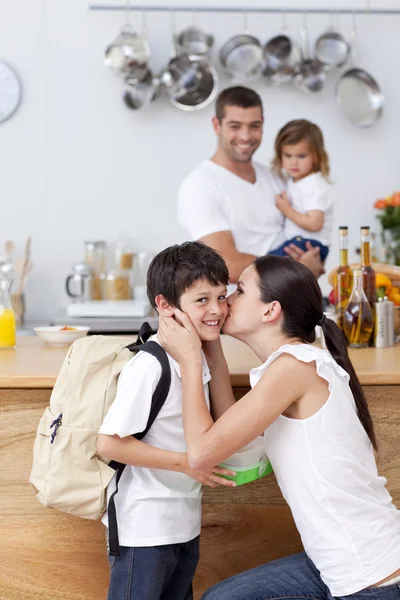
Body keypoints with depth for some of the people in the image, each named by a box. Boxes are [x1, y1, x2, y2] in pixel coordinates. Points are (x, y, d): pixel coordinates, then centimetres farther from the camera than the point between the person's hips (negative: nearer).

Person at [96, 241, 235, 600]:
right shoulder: (148, 367, -22)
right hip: (144, 530, -8)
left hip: (185, 526, 8)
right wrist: (186, 463, -20)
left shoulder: (199, 360, 5)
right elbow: (109, 443, -23)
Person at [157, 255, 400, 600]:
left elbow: (203, 451, -18)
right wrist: (212, 354, 11)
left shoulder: (294, 364, -19)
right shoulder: (298, 363, 10)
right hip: (343, 566, 9)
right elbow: (230, 435, 14)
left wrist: (189, 360, -7)